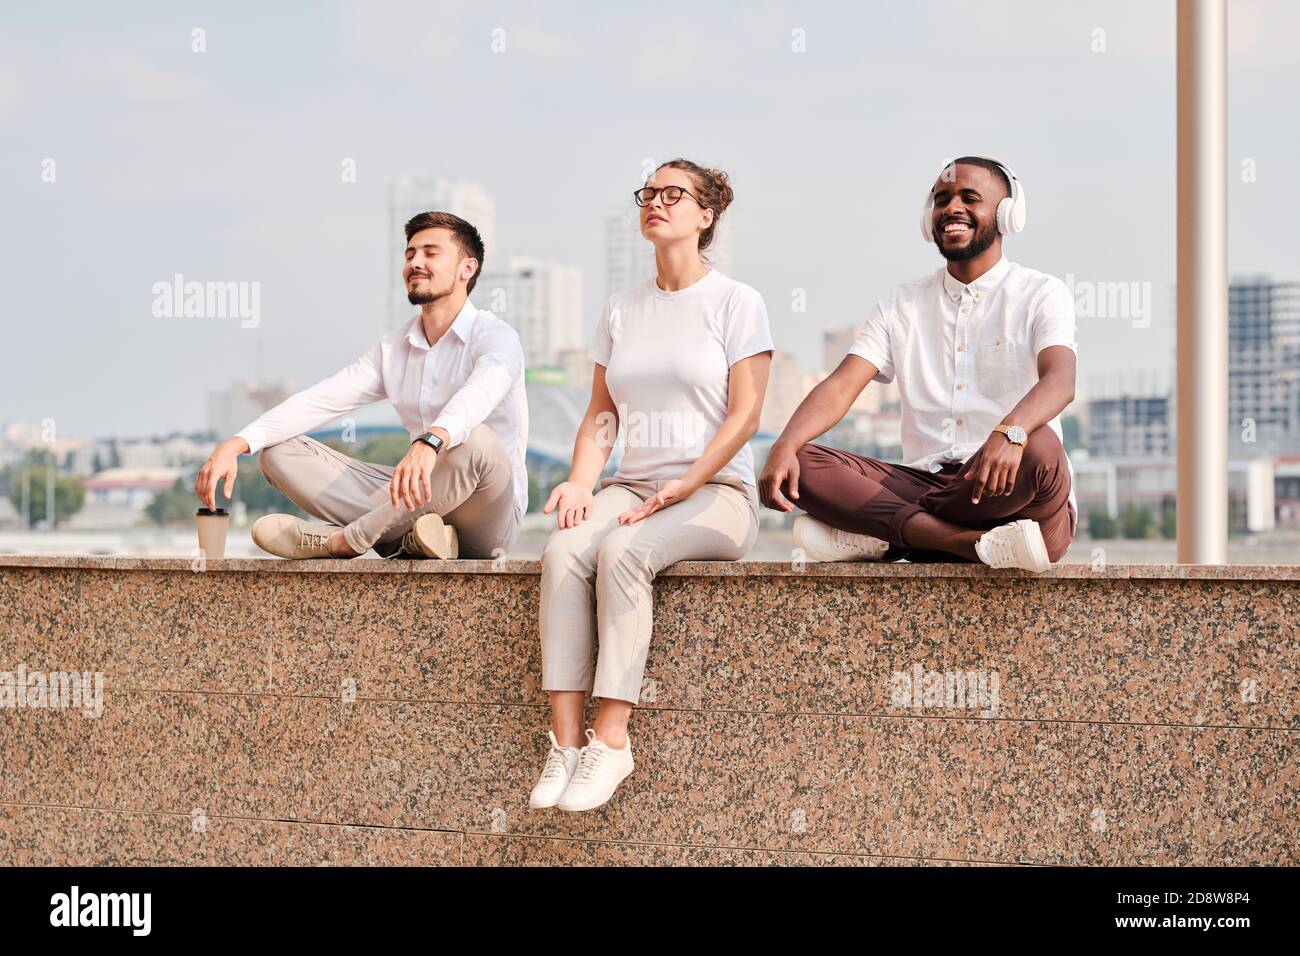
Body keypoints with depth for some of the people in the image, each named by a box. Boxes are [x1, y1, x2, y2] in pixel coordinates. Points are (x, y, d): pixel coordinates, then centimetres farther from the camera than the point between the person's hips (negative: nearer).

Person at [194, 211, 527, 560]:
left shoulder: (496, 337, -9)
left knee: (474, 441, -40)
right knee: (278, 451, -4)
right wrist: (235, 445, -14)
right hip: (422, 499, 6)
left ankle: (343, 539, -26)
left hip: (491, 519, -6)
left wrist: (429, 443, -55)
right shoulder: (393, 348, 12)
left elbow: (479, 394, -33)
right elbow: (319, 400, 1)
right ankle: (405, 538, -25)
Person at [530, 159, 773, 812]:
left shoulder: (735, 302, 2)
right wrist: (580, 482, -5)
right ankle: (565, 740, -31)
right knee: (563, 550, -28)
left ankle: (611, 739, -32)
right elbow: (601, 414, 15)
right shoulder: (620, 311, 18)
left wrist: (678, 491, -14)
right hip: (630, 484, 4)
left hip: (716, 491, -4)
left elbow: (744, 416, -6)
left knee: (622, 550, -34)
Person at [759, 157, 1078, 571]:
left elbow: (1060, 380, -17)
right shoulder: (902, 304, 16)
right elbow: (841, 386, 4)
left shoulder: (1041, 295, 3)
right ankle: (977, 543, -31)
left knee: (1038, 447, -37)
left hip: (1006, 491, -3)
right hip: (924, 483, 4)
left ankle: (876, 532, -27)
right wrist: (783, 448, -17)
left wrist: (1010, 433, -41)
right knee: (803, 463, -17)